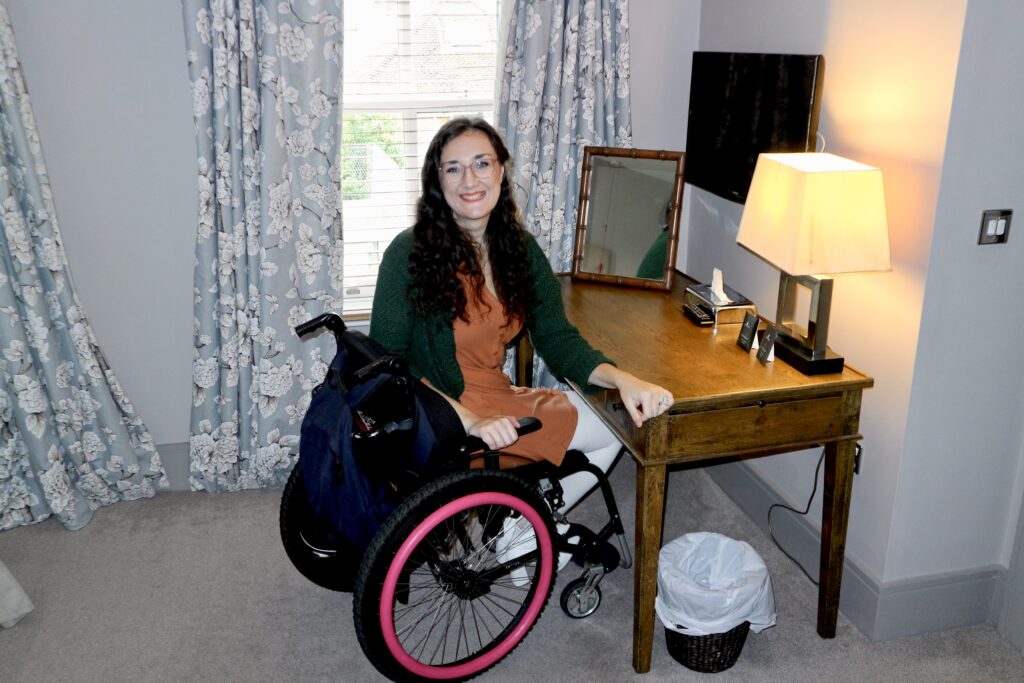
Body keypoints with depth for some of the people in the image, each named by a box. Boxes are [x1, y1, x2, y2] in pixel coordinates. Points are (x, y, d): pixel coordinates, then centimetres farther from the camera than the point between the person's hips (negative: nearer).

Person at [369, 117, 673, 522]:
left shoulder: (520, 249, 3)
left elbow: (557, 339, 1)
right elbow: (387, 363, -17)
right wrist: (468, 420, -29)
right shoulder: (409, 255, -15)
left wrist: (622, 380, -18)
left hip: (499, 398, 7)